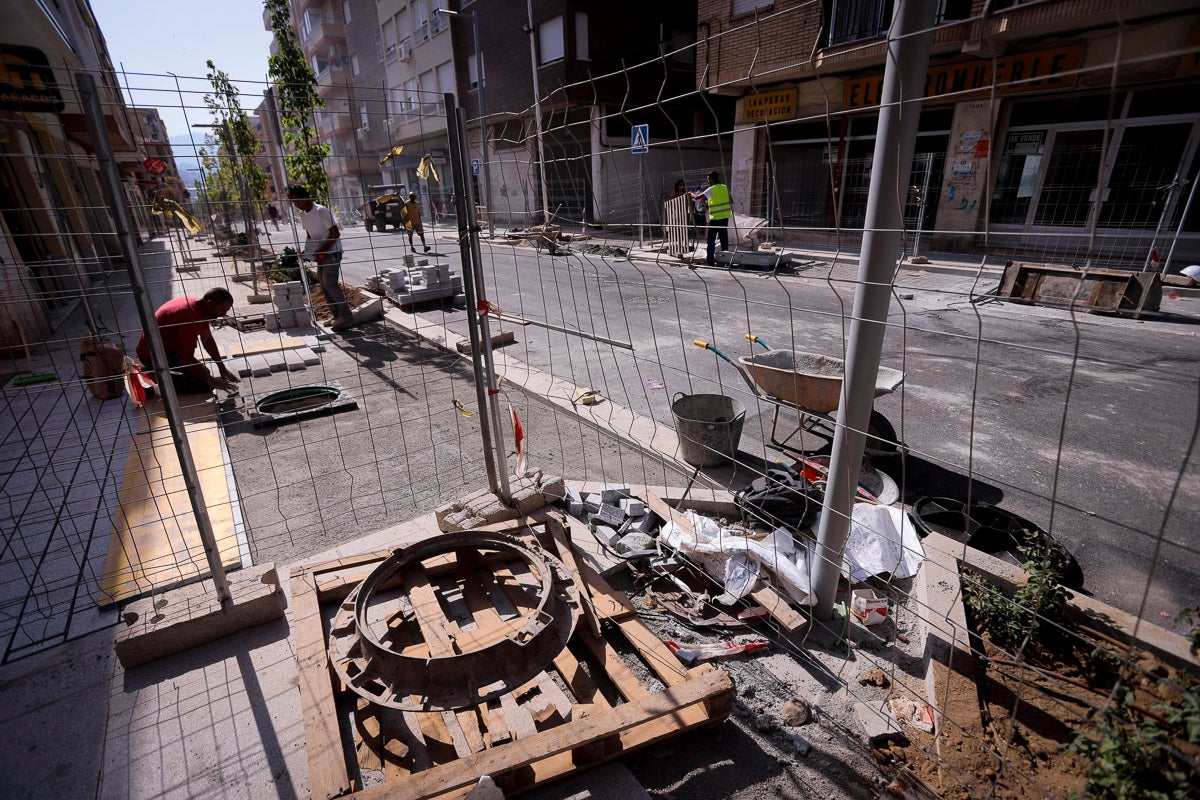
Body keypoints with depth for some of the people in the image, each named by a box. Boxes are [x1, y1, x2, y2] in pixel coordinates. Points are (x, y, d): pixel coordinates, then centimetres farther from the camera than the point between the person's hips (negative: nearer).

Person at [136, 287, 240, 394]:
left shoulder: (200, 307, -1)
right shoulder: (190, 316, -31)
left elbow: (208, 340, 10)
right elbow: (186, 359, -30)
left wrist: (222, 367, 7)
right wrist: (213, 382, -25)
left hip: (167, 348, 10)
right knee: (205, 385, -17)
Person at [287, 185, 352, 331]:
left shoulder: (321, 211, -16)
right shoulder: (303, 214, 10)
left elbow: (335, 233, -18)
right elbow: (310, 235, 18)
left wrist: (321, 250, -19)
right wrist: (307, 251, 0)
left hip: (332, 251, -9)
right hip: (321, 253, 9)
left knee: (330, 284, -17)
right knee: (325, 285, 6)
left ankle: (346, 317, -15)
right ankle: (337, 317, 11)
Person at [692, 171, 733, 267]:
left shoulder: (711, 190, -11)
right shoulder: (725, 188, 8)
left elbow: (697, 197, -10)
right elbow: (731, 201, 12)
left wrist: (691, 194, 10)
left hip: (715, 218, -6)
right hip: (725, 217, 6)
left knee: (711, 240, 0)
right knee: (724, 239, 11)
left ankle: (710, 261, -1)